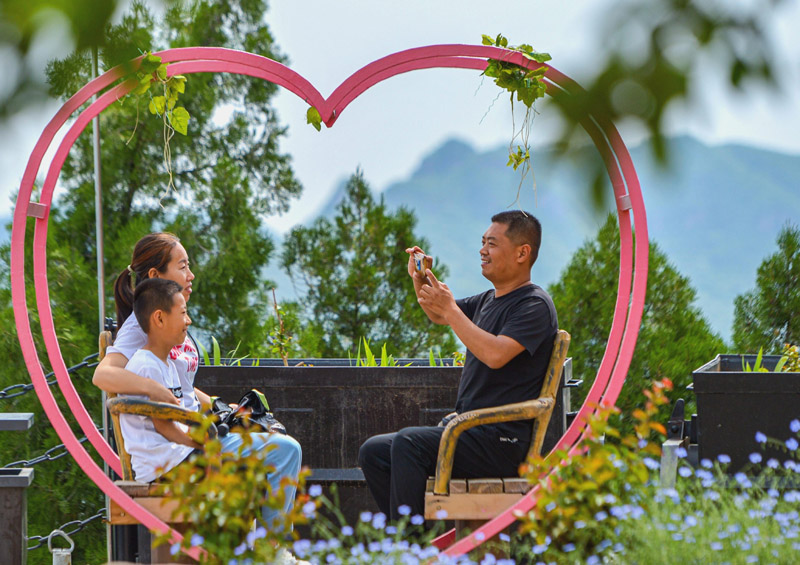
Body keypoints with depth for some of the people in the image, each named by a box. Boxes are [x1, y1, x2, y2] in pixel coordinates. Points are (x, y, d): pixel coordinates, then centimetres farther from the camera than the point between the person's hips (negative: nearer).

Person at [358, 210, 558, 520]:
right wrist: (420, 280, 14)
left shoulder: (535, 305, -9)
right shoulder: (489, 299, 19)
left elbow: (495, 354, -26)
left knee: (408, 442, -29)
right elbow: (437, 316, 35)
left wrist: (450, 308, -18)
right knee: (373, 451, 0)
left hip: (500, 440, -10)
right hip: (464, 428, 10)